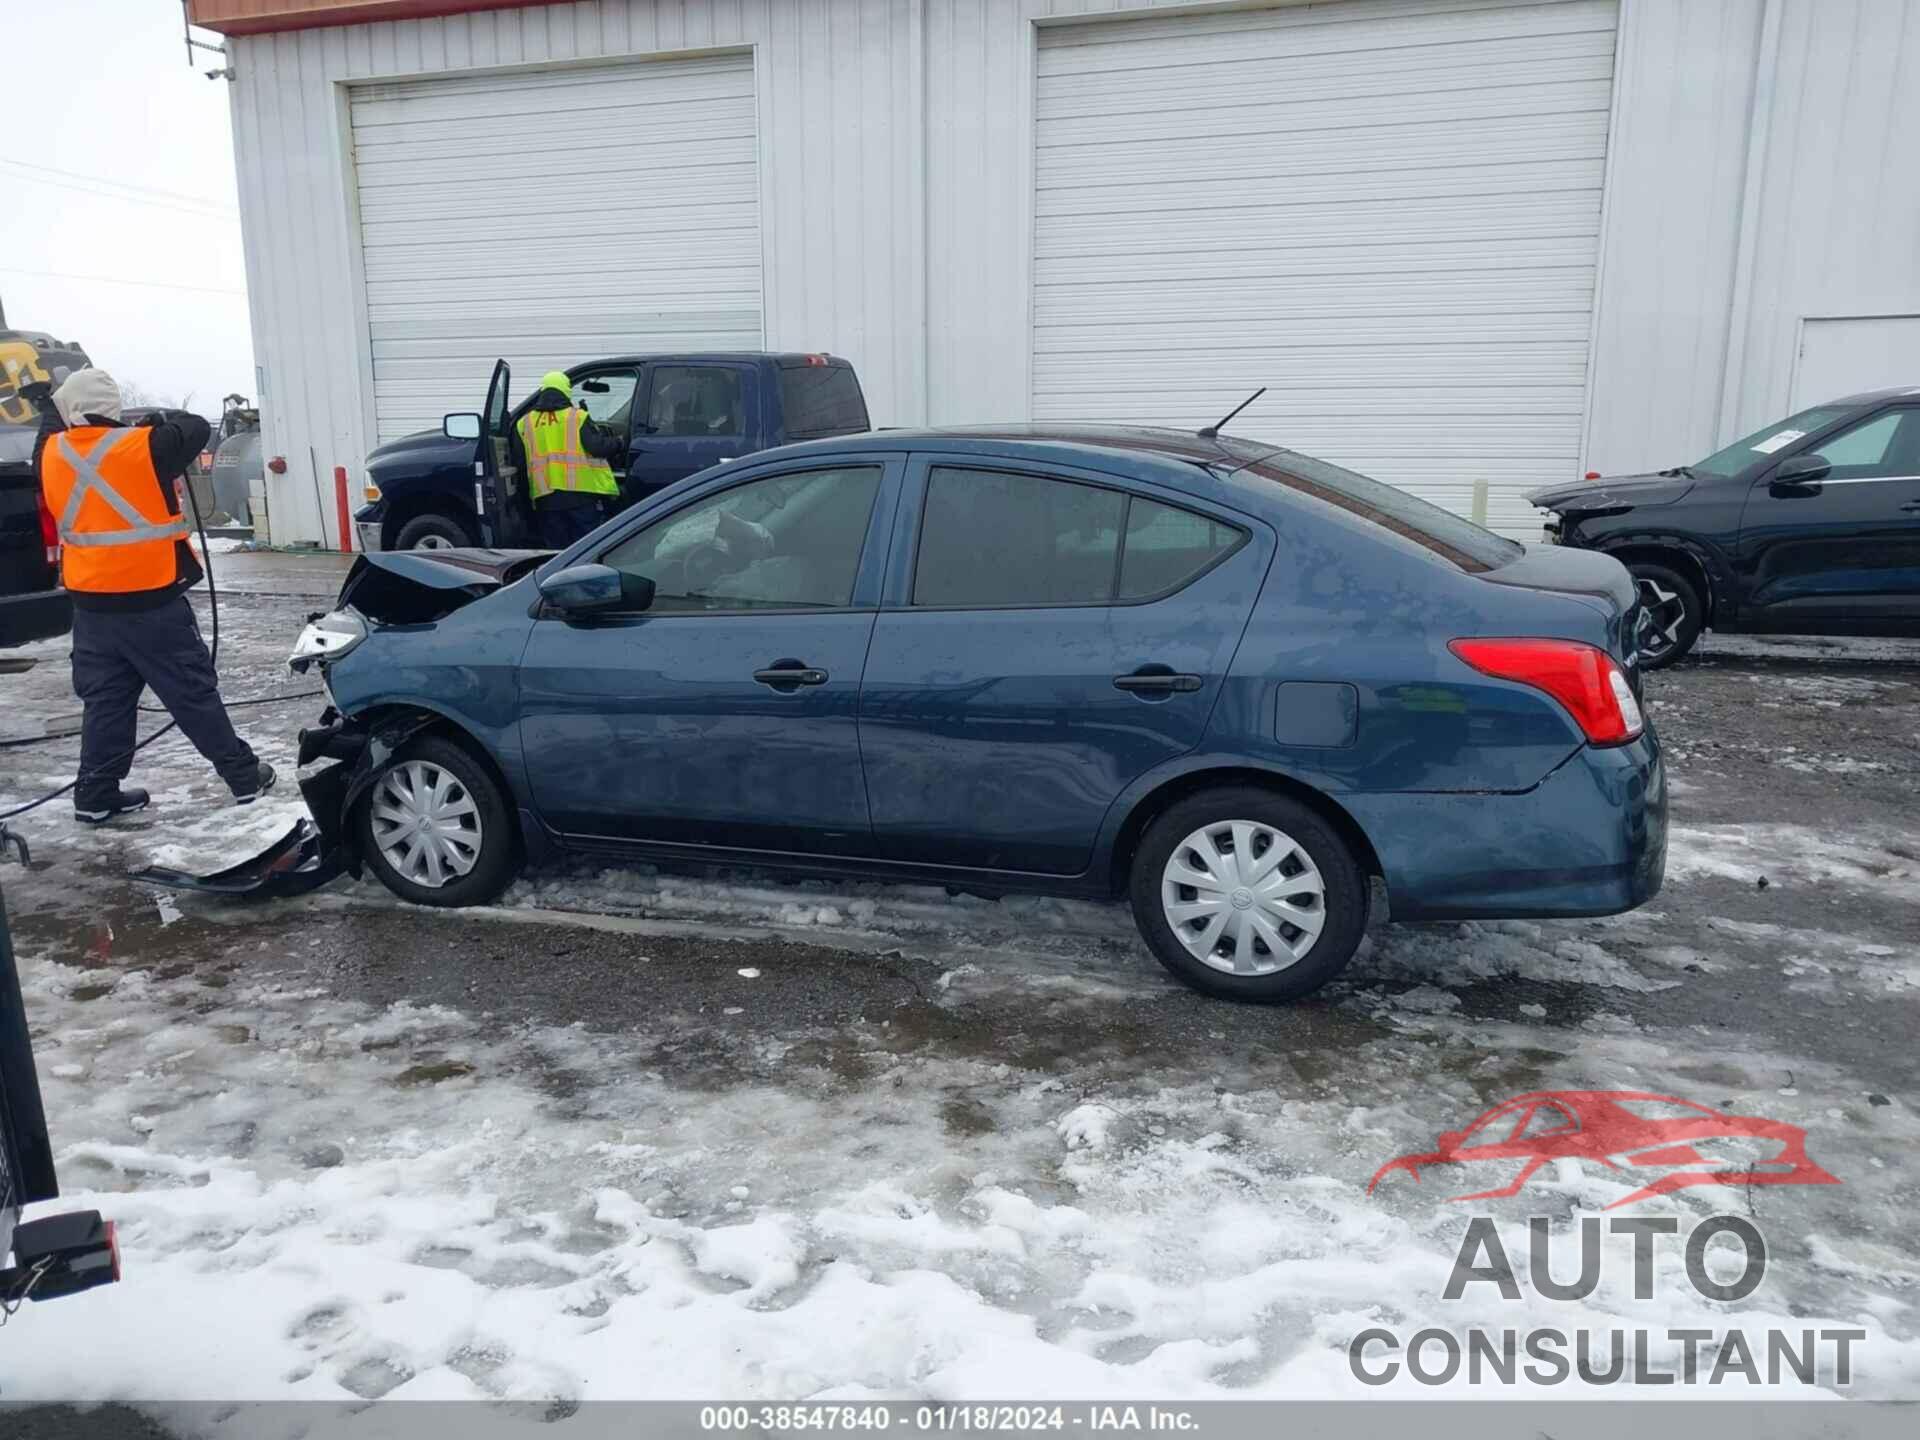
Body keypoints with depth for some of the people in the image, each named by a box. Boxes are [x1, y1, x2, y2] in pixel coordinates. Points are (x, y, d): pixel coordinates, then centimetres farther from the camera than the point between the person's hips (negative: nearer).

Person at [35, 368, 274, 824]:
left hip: (91, 605, 5)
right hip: (151, 602, -4)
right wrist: (161, 419, 17)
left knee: (104, 701, 13)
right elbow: (196, 428, 1)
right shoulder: (143, 447, -14)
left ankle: (95, 796, 16)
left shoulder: (50, 454, 1)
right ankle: (244, 777, 11)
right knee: (194, 693, 4)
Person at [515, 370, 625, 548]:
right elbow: (598, 447, -9)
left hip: (546, 498, 3)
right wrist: (619, 442, 9)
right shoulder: (577, 417, -3)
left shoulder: (525, 423, 9)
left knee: (556, 550, 10)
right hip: (581, 493, -3)